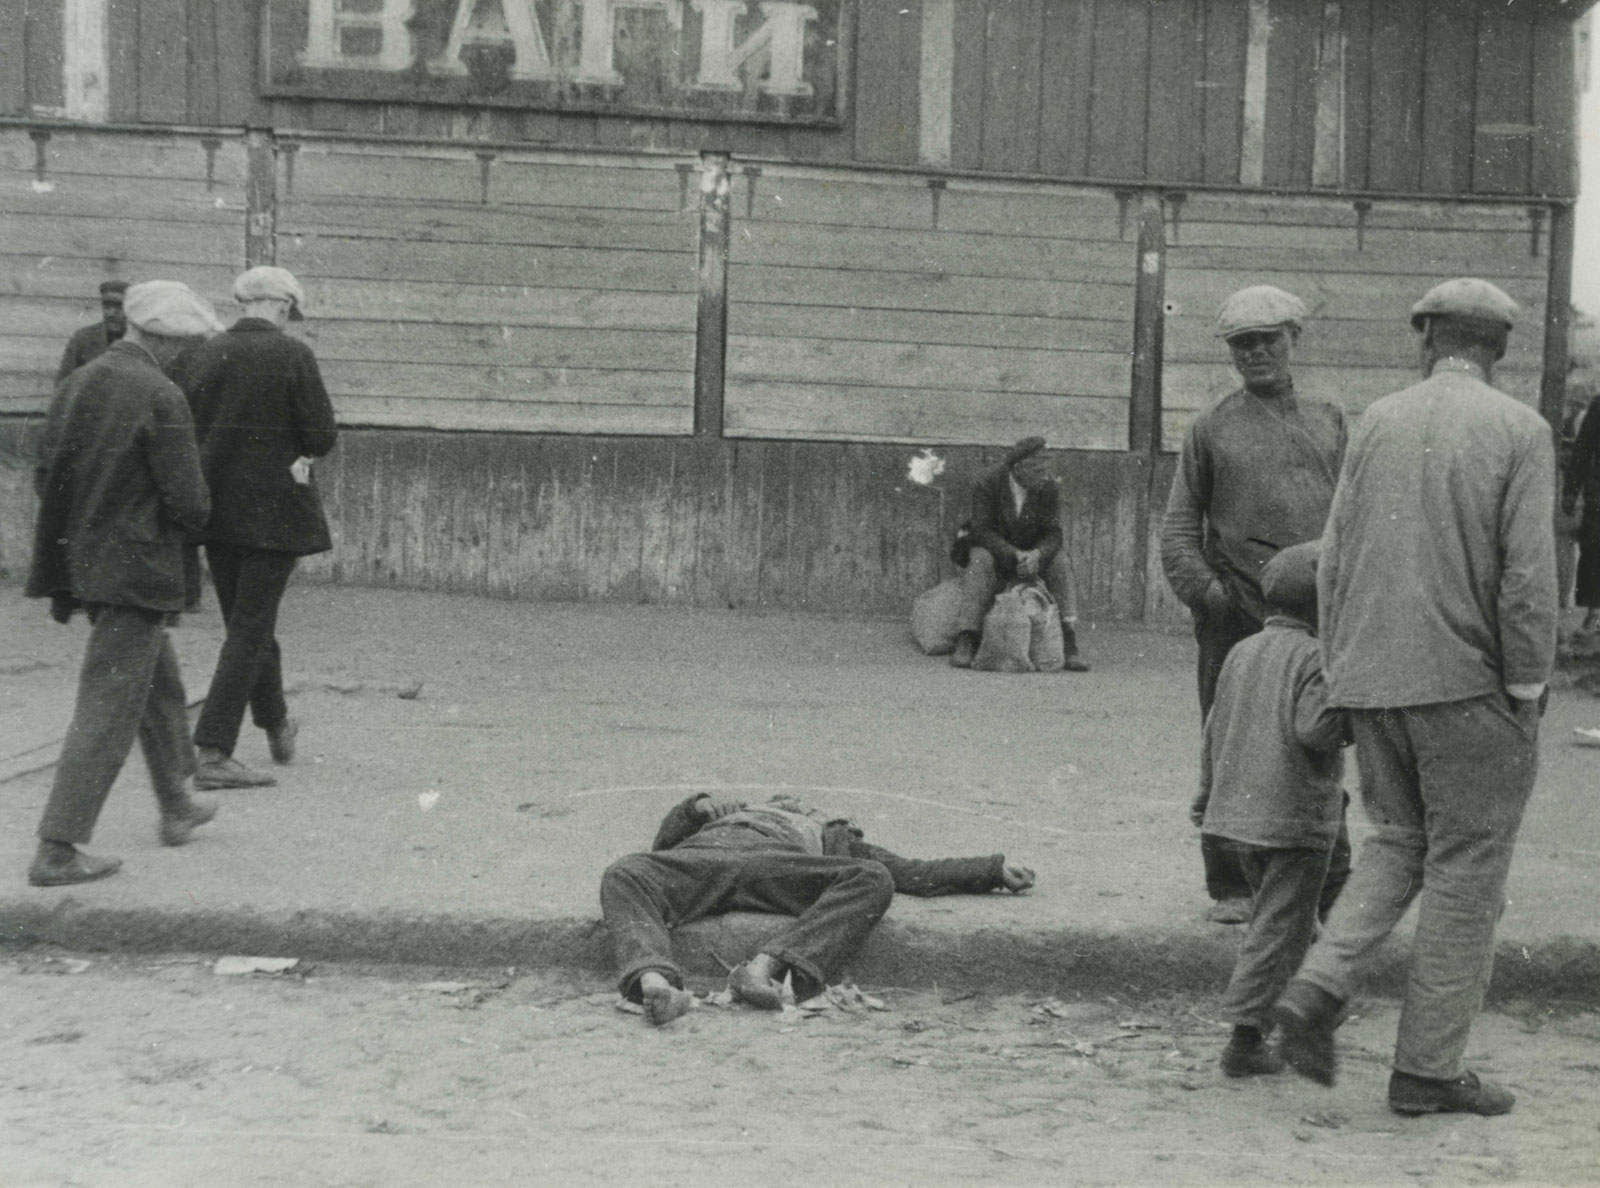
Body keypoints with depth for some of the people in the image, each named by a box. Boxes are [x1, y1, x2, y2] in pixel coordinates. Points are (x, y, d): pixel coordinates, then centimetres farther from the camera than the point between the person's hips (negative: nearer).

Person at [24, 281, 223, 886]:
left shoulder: (76, 383, 5)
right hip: (136, 568, -8)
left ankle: (176, 805, 38)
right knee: (109, 706, -2)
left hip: (79, 559, 8)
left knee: (160, 681, 25)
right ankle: (56, 849, -1)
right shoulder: (161, 397, -17)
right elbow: (189, 505, -19)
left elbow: (48, 477, 10)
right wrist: (187, 514, 4)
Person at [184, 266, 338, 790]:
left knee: (248, 621, 19)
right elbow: (322, 436, -12)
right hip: (274, 510, -5)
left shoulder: (205, 354, 3)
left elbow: (188, 427, 8)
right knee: (250, 627, -1)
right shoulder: (293, 355, -10)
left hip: (217, 506, 6)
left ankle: (277, 728, 36)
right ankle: (213, 753, -5)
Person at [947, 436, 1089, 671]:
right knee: (981, 560, -35)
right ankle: (965, 644, -41)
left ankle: (1068, 645, -30)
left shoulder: (1048, 489, -13)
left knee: (1061, 561, -25)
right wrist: (1015, 555, -38)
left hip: (1031, 553, 2)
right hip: (992, 550, -2)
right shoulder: (986, 486, -20)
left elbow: (1052, 534, -14)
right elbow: (982, 531, -24)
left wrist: (1036, 555, -37)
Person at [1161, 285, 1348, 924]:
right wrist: (1202, 589, -9)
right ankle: (1231, 887, 14)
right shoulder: (1211, 428, 7)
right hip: (1237, 619, -2)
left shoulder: (1328, 421, 14)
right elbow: (1179, 525, 5)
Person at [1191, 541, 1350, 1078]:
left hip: (1236, 808, 7)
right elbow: (1313, 728, -22)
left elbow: (1216, 728, 15)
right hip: (1297, 814, -7)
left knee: (1267, 912, 23)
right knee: (1281, 927, -2)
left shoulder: (1242, 652, 11)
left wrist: (1208, 794, 24)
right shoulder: (1314, 658, -11)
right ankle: (1245, 1035, -5)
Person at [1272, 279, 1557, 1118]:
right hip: (1467, 685, -4)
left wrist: (1339, 677, 12)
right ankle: (1427, 1068, 9)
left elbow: (1334, 557, 6)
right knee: (1465, 872, 6)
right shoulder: (1519, 432, -6)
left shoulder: (1377, 423, 6)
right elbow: (1528, 575, -13)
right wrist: (1527, 694, -5)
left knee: (1398, 846, 19)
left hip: (1373, 677, 5)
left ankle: (1317, 992, 1)